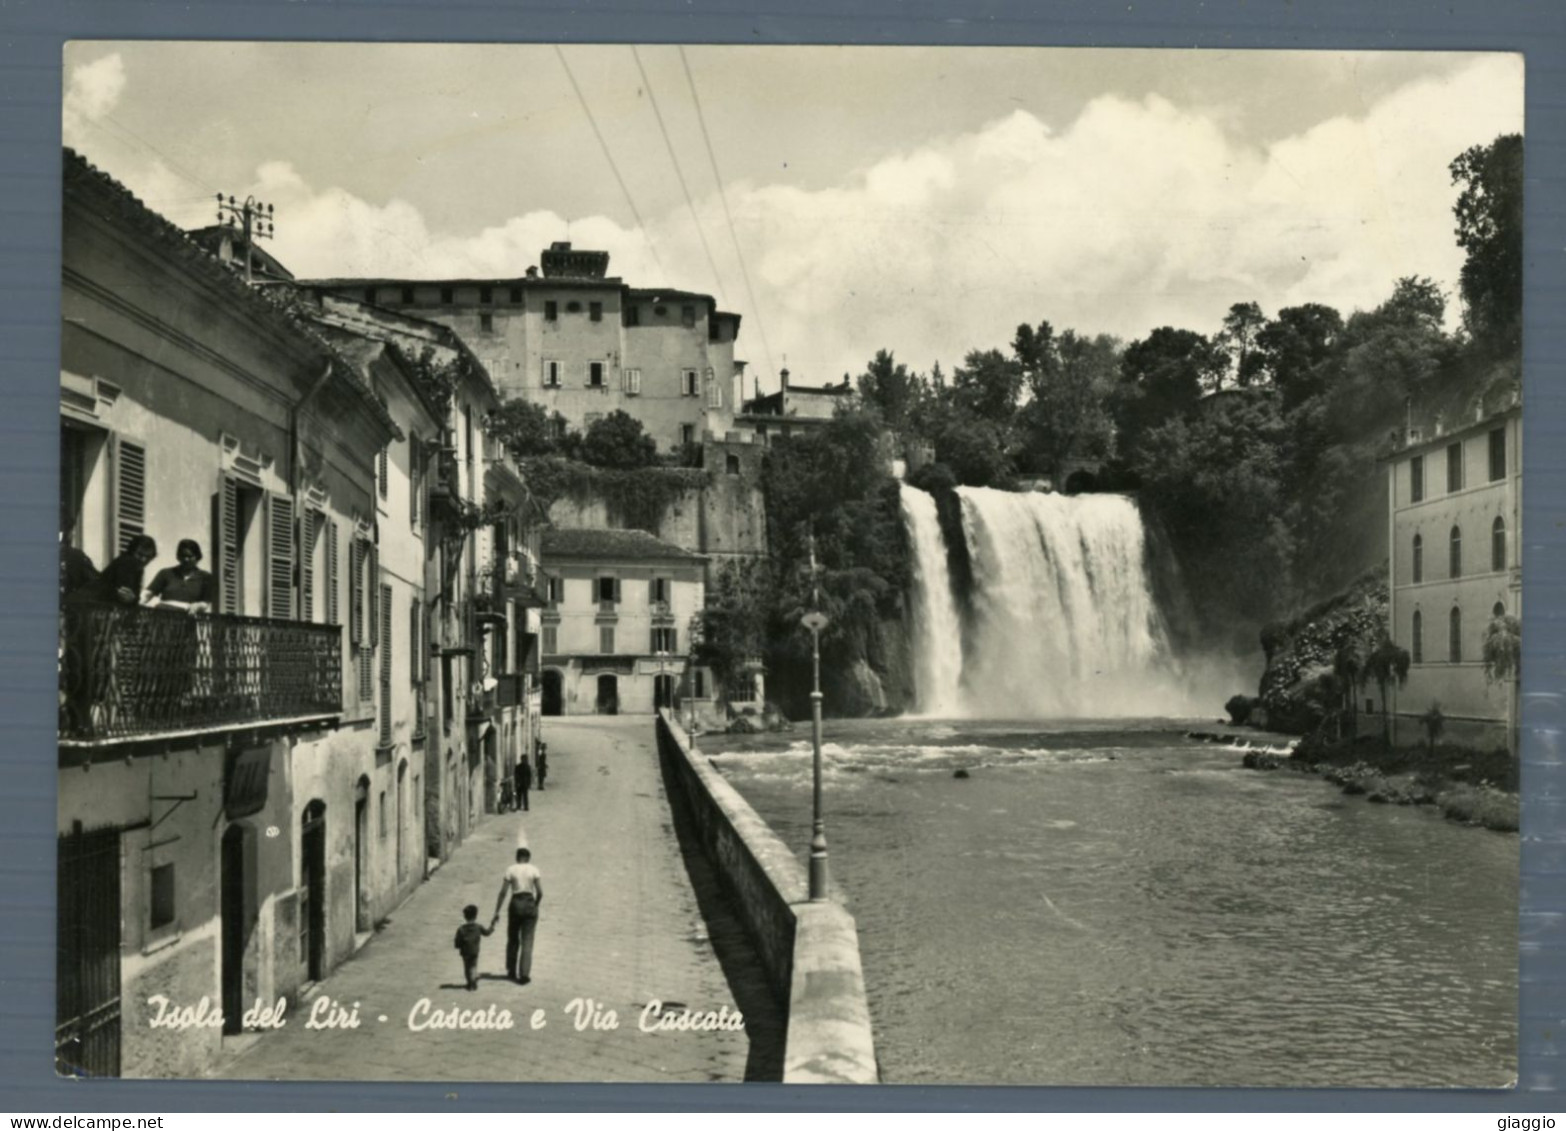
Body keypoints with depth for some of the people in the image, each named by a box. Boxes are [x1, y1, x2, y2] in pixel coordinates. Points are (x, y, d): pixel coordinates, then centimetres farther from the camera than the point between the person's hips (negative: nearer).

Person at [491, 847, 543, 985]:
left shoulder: (510, 870, 0)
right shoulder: (534, 870, 0)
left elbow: (503, 893, -4)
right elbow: (540, 892, -5)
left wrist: (496, 913, -1)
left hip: (515, 905, 1)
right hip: (529, 905, -1)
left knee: (512, 939, 19)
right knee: (527, 942, 3)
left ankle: (511, 971, 28)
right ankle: (524, 974, -4)